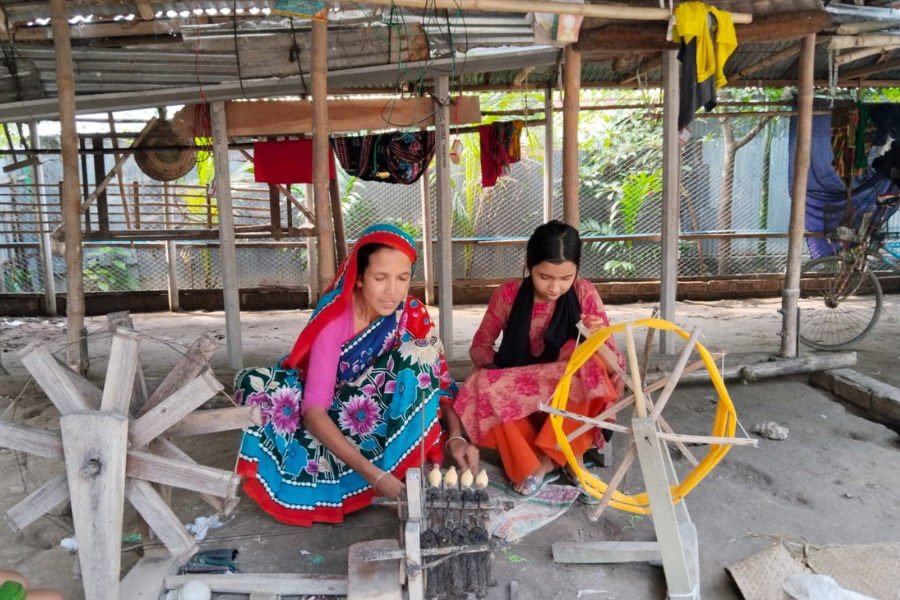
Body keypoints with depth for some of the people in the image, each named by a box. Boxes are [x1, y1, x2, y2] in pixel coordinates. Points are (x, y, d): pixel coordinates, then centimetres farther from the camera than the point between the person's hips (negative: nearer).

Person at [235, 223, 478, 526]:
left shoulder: (413, 314, -14)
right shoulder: (335, 318, -25)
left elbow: (439, 381, -10)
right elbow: (315, 411, -31)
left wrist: (455, 436, -30)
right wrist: (371, 473, -41)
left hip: (380, 418, 2)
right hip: (331, 422, -2)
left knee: (418, 356, -25)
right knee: (253, 385, -29)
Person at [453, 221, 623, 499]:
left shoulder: (584, 293, -9)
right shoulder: (508, 295, -9)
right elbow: (480, 346, 4)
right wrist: (496, 374, -17)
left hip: (569, 402, 0)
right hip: (517, 398, 0)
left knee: (589, 361, -32)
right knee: (480, 389, -31)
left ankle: (547, 458, -18)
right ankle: (532, 464, -17)